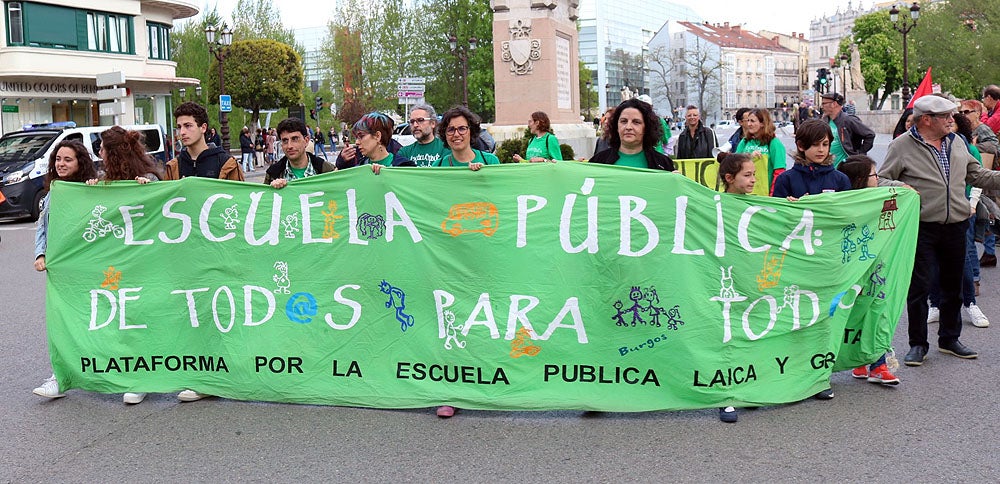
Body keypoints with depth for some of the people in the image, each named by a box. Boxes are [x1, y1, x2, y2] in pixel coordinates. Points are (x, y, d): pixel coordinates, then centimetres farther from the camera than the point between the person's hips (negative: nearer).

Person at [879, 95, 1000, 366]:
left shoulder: (956, 143, 12)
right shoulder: (902, 146, -6)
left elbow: (976, 174, 20)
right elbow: (881, 180, -6)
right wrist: (898, 187, -26)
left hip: (956, 226, 6)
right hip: (921, 228, -6)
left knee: (953, 285, 15)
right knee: (918, 287, -1)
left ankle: (950, 339, 31)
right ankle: (918, 344, 12)